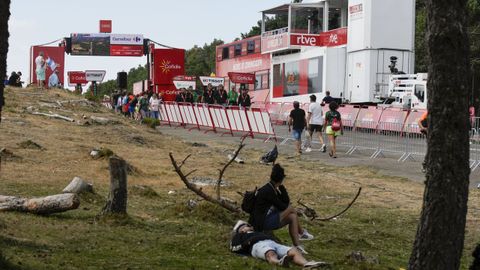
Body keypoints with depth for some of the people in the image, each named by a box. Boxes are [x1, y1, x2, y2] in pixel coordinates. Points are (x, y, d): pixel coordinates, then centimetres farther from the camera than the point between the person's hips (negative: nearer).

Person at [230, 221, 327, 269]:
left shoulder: (258, 233, 46)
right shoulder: (239, 236, 32)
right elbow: (233, 247, 14)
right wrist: (245, 244, 3)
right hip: (258, 245, -6)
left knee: (294, 251, -25)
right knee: (271, 254, -45)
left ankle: (306, 264, -56)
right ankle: (280, 262, -81)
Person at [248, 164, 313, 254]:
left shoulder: (273, 189, 8)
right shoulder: (267, 191, -20)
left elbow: (286, 202, 6)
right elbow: (282, 207, -14)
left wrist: (281, 186, -3)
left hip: (268, 218, 10)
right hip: (262, 223, -10)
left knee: (292, 217, 3)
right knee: (291, 209, -11)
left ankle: (297, 246, 5)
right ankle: (301, 232, 6)